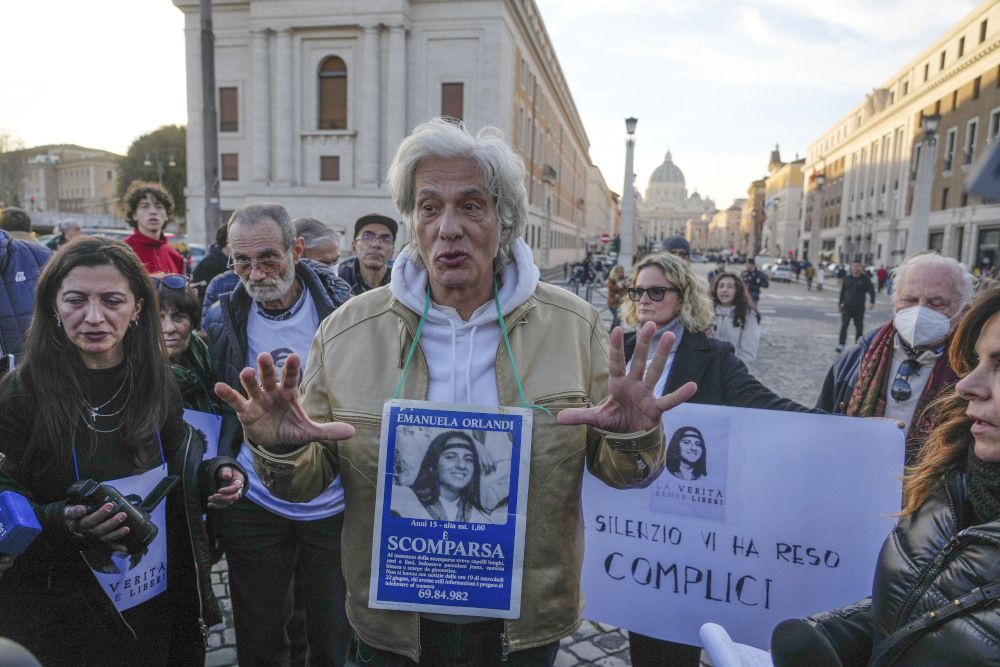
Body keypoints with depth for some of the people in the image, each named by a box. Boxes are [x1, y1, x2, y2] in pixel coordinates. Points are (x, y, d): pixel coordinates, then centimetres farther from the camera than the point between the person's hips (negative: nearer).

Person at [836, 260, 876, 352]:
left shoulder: (865, 279, 3)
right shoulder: (846, 278, 8)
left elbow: (871, 291, 0)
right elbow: (842, 292, 16)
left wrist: (872, 302, -16)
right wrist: (839, 304, 18)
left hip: (859, 307, 0)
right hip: (847, 306, 0)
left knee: (859, 326, 8)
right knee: (844, 325, -13)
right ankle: (841, 345, -19)